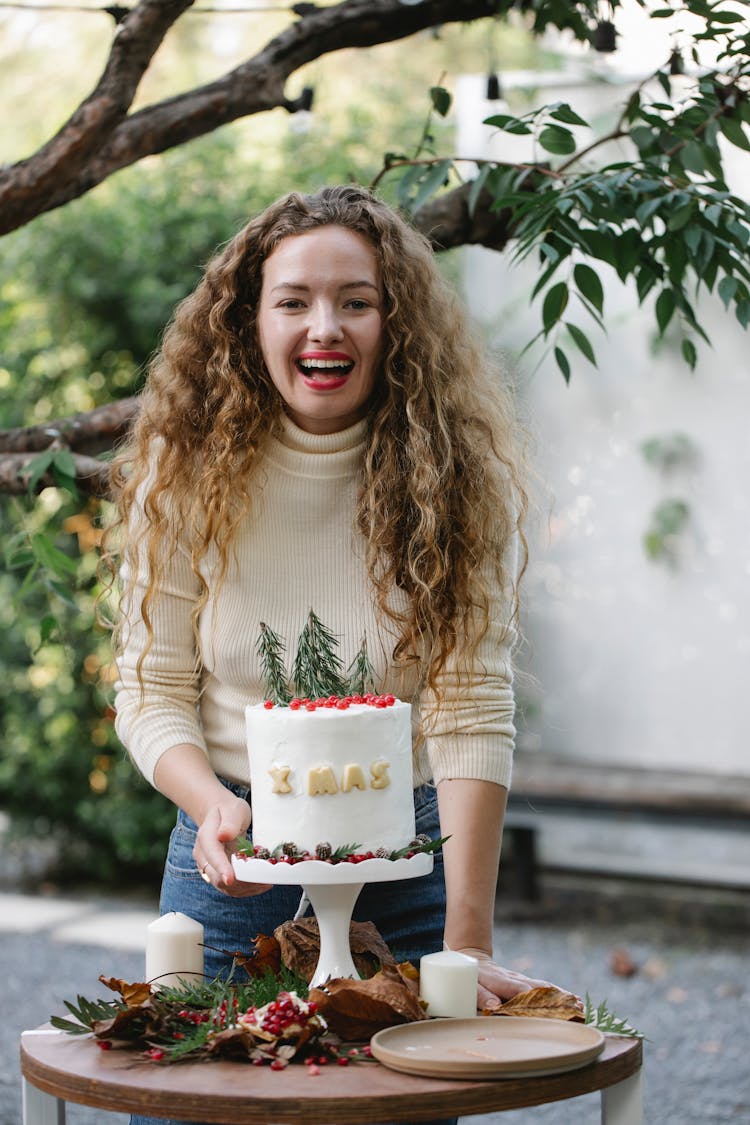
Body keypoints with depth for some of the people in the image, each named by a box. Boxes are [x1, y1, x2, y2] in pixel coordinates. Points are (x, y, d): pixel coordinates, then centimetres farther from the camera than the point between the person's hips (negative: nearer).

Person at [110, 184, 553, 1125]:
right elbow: (150, 692, -3)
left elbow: (471, 709, -16)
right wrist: (213, 807, -24)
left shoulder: (461, 479, -11)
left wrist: (469, 941, -23)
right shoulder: (188, 474, -7)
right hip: (231, 852, 1)